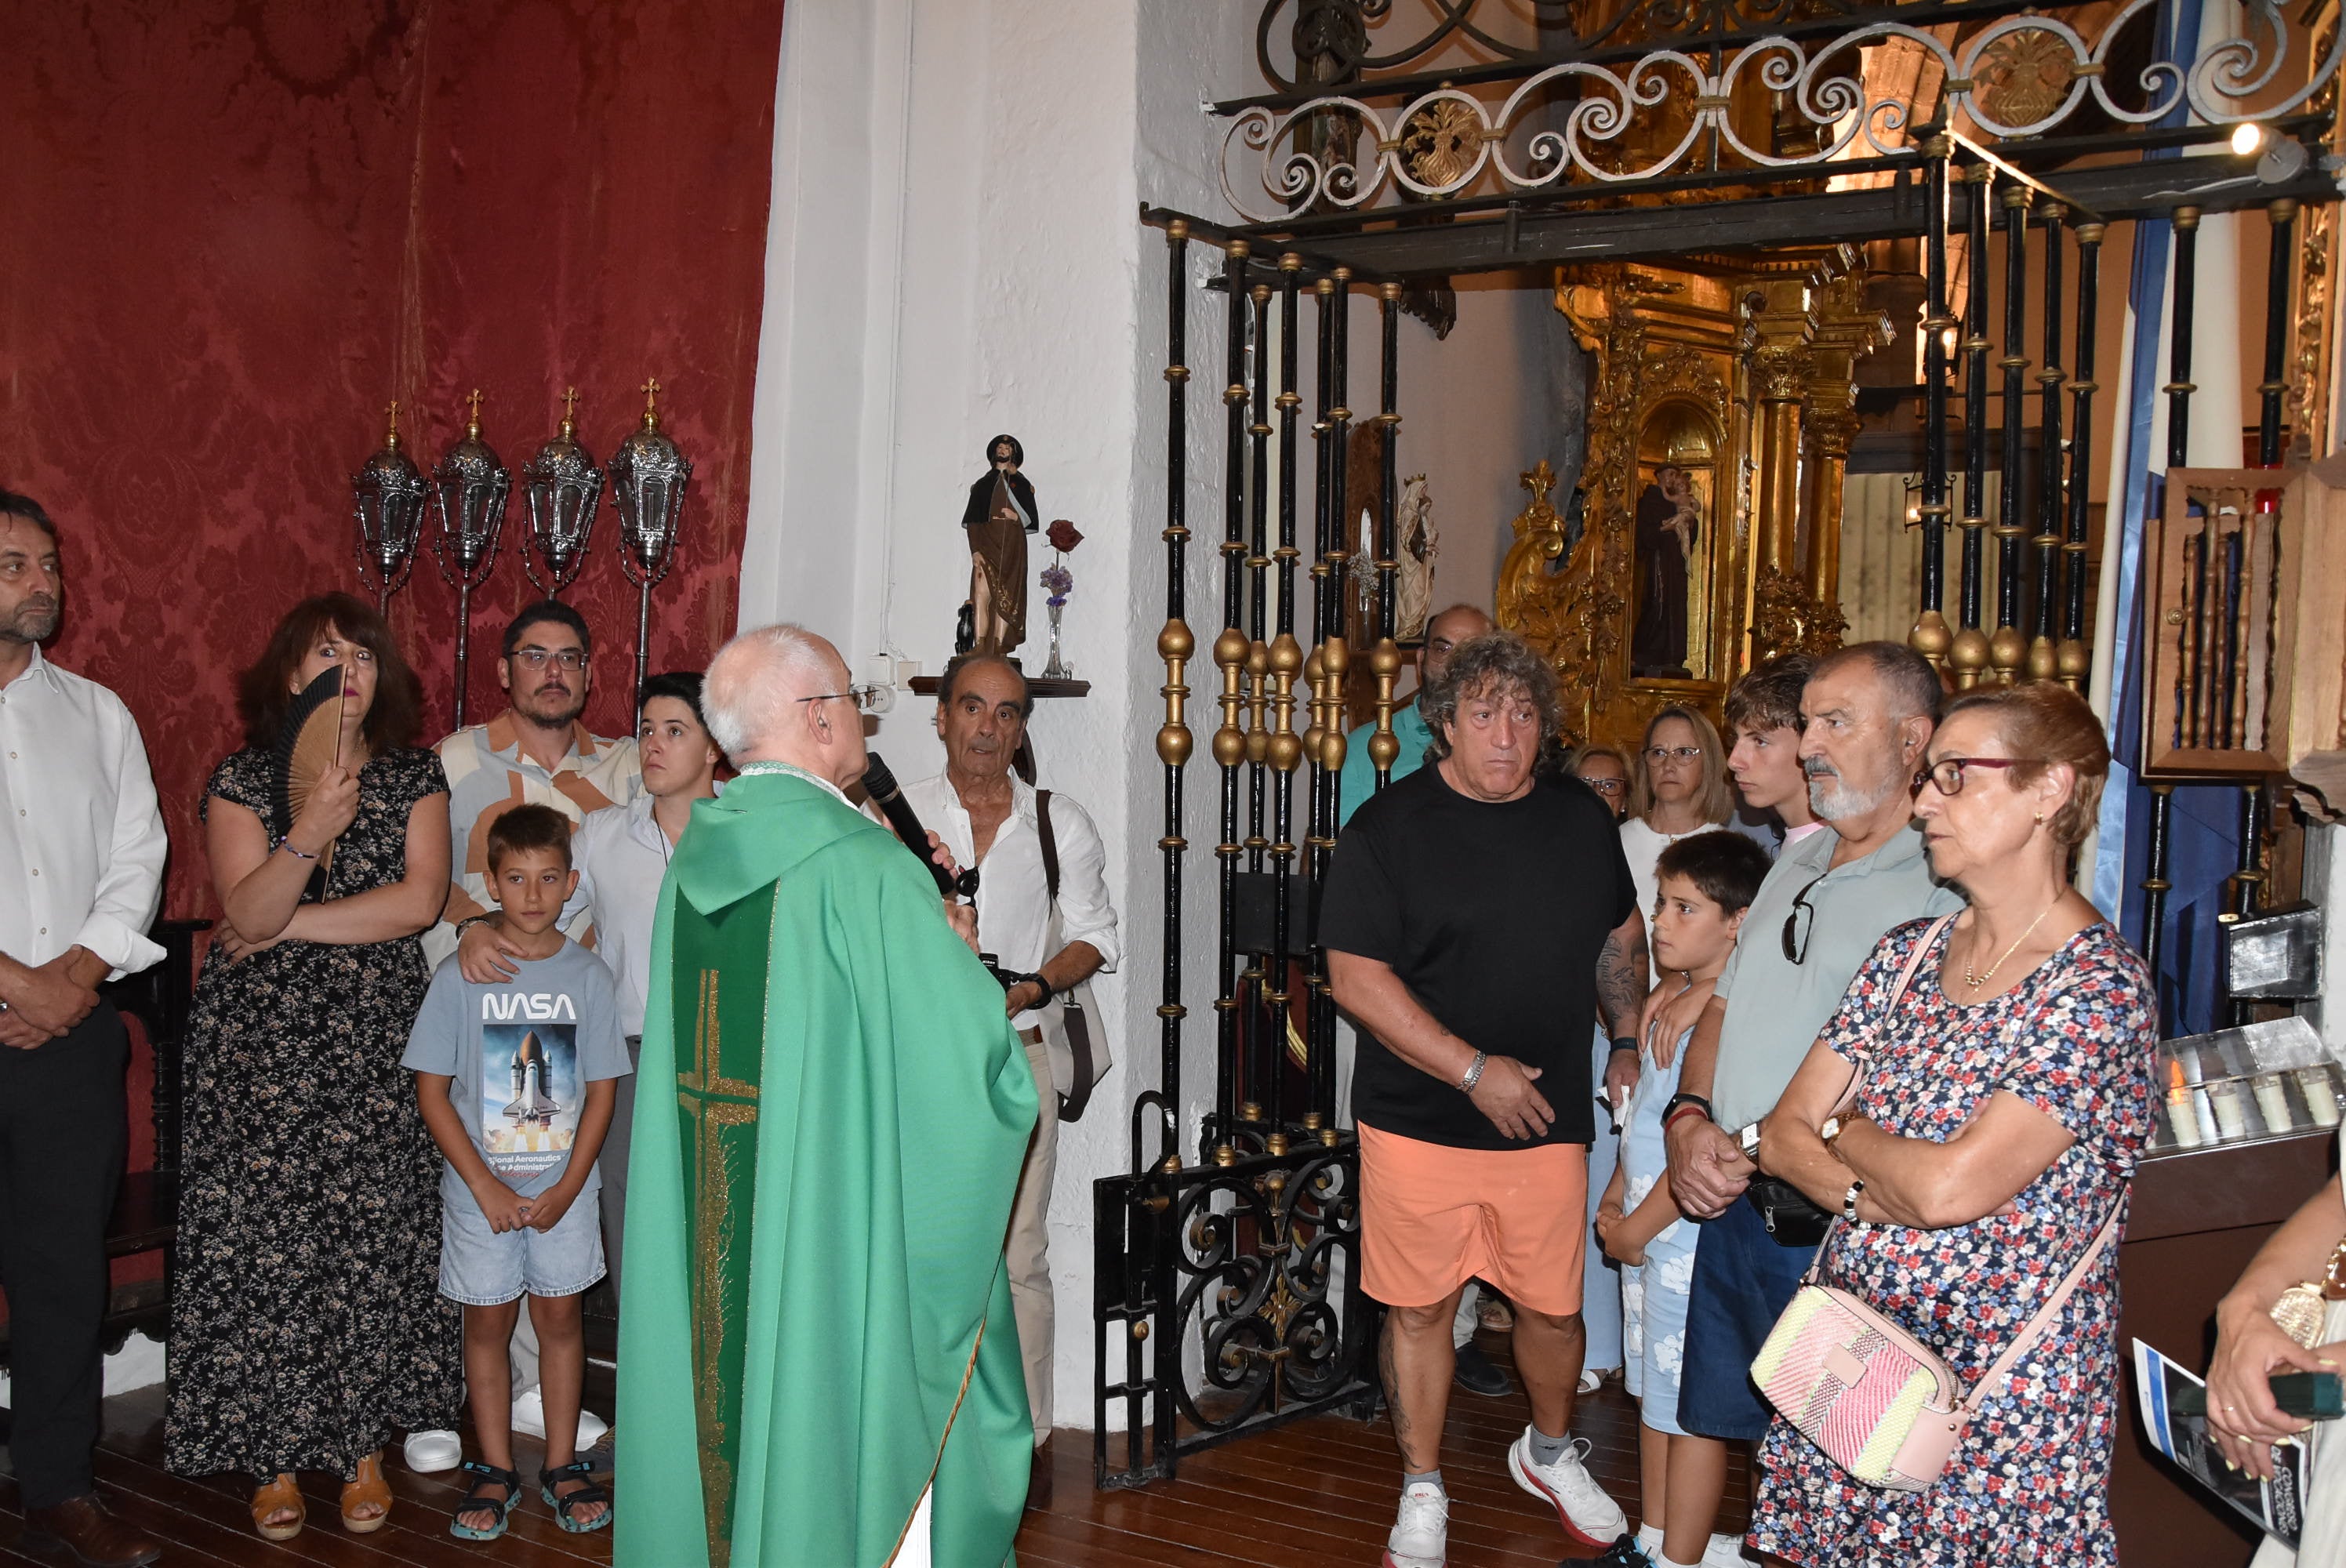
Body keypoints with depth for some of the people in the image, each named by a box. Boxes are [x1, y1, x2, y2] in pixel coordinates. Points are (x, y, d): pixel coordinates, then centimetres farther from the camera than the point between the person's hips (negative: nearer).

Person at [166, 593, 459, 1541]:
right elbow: (247, 912, -11)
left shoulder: (415, 778, 5)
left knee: (372, 1238, 0)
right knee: (265, 1240, -2)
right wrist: (309, 835, -28)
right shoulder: (242, 780, 2)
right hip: (261, 1043, -1)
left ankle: (363, 1444, 15)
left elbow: (420, 901, -7)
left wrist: (289, 924, -8)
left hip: (378, 1037, 1)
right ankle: (274, 1453, 12)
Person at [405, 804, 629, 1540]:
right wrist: (485, 1184, -11)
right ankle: (495, 1471, 20)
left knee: (561, 1315, 9)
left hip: (563, 1187, 1)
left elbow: (601, 1092, -1)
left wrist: (568, 1187, -9)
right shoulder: (460, 976, -7)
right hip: (481, 1188, -1)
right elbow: (432, 1091, -6)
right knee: (487, 1320, 8)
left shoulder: (588, 975, -4)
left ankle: (562, 1465, 20)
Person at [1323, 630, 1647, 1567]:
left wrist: (1631, 1041, 13)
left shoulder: (1583, 821, 7)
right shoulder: (1389, 830, -8)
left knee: (1553, 1305, 12)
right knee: (1419, 1308, 5)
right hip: (1418, 1122, -3)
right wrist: (1473, 1070, -16)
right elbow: (1356, 977, -13)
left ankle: (1550, 1452, 41)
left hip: (1549, 1121, 3)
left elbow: (1620, 939, 23)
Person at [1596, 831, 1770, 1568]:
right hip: (1648, 1232, 9)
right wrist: (1616, 1200, 10)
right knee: (1653, 1395, 20)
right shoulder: (1673, 994, 6)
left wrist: (1635, 1228, -14)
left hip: (1694, 1238, -9)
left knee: (1691, 1411, 5)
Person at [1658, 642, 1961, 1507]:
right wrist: (1689, 1119, -1)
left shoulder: (1946, 892, -17)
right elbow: (1725, 1005, 17)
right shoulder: (1797, 862, 12)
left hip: (1838, 1236, -8)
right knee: (1720, 1418, 21)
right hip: (1733, 1210, 8)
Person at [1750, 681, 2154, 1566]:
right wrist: (1874, 1197, -14)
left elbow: (1951, 1186, -24)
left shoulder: (2101, 986, -15)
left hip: (2000, 1390, -6)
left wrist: (1841, 1130, -5)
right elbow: (1782, 1136, 4)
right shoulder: (1906, 954, 6)